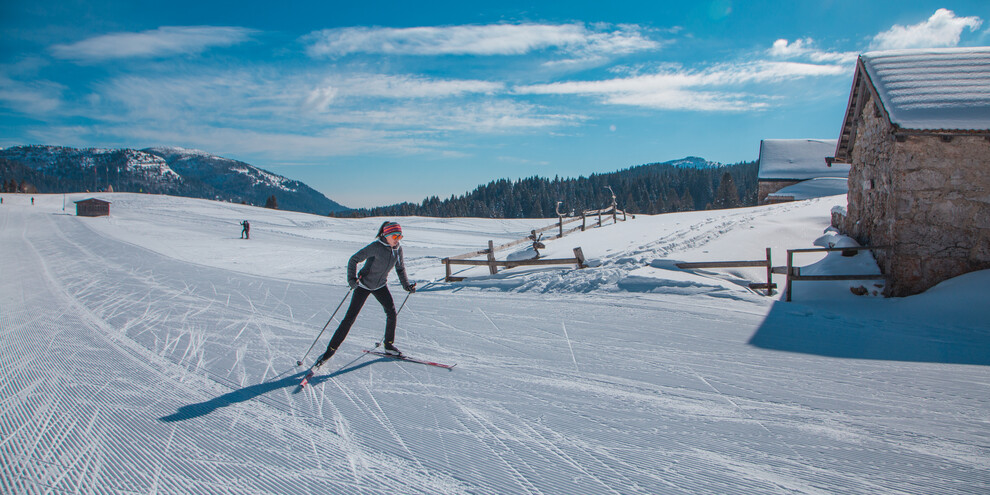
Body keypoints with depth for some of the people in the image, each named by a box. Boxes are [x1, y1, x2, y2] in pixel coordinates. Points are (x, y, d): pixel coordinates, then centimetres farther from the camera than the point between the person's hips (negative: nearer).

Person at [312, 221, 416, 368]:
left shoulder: (398, 249, -5)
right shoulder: (375, 247, -24)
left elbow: (400, 268, 11)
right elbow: (353, 260, -20)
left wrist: (406, 285, 4)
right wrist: (352, 279, -31)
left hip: (381, 286, 5)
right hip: (364, 285, -5)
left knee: (391, 311, -9)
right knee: (350, 317, -6)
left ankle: (389, 345, 10)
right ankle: (331, 349, 2)